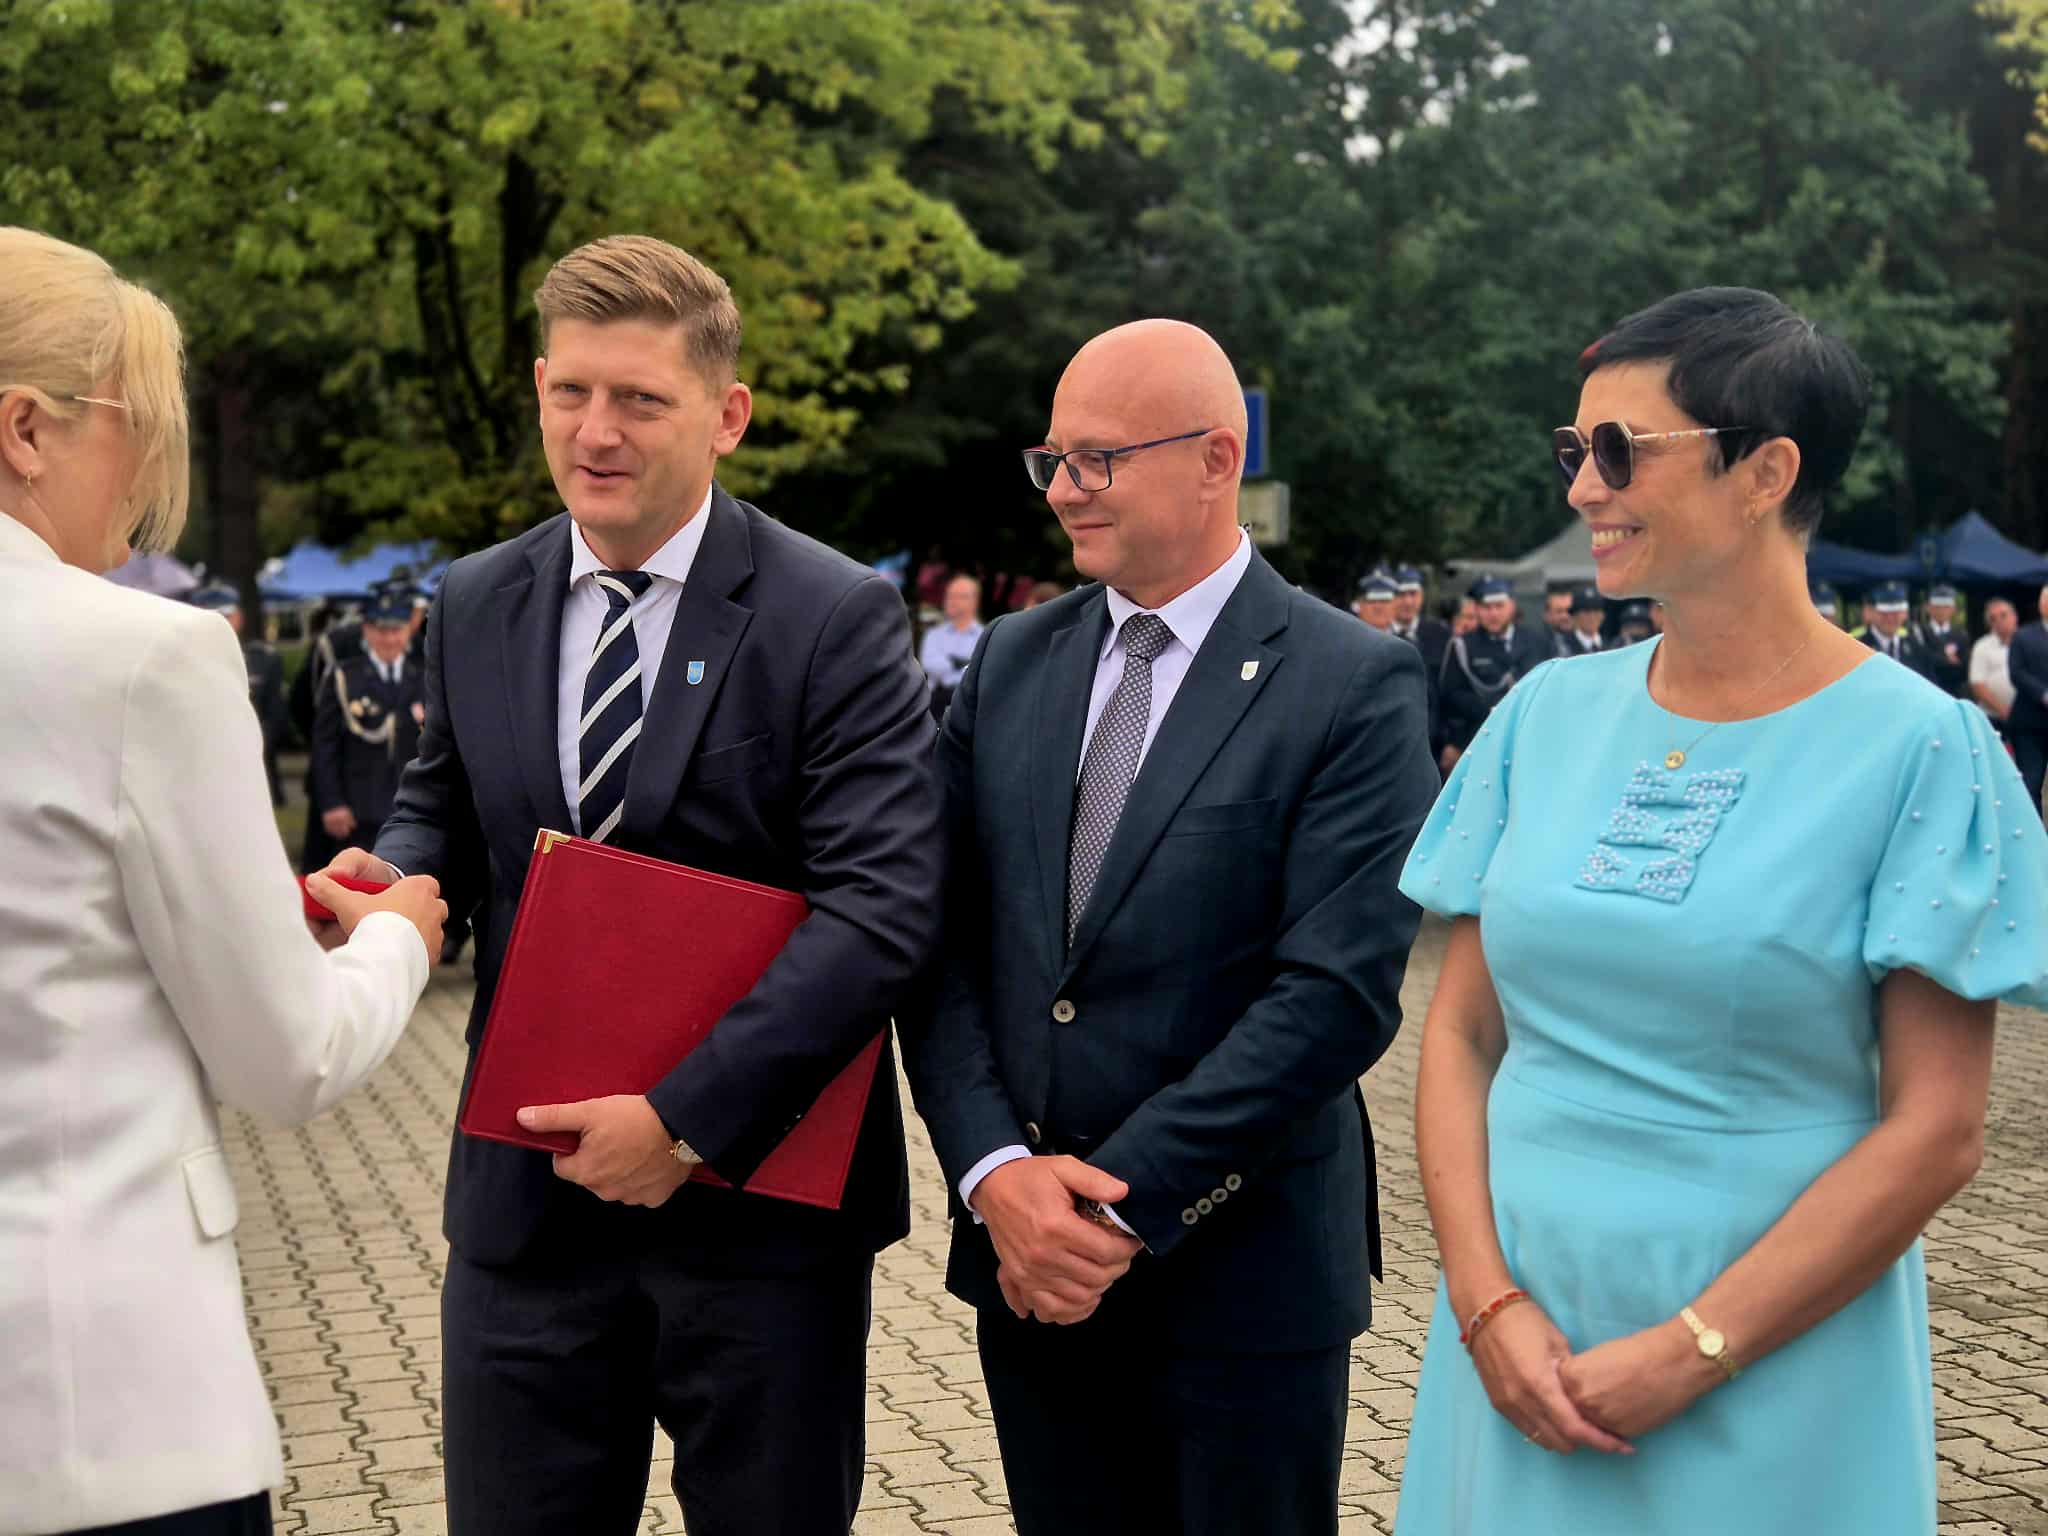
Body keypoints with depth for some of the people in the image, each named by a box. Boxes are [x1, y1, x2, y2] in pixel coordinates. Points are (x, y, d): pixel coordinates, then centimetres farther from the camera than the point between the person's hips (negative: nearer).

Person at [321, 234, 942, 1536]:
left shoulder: (836, 620, -10)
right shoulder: (475, 607, 6)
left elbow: (885, 905, -18)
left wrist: (689, 1120, -21)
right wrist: (389, 873, -5)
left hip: (758, 1199, -3)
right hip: (526, 1192, 4)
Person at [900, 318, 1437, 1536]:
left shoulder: (1354, 686, -9)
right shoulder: (1011, 665, 6)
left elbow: (1338, 991, -16)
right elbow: (947, 944, 3)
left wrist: (1123, 1204, -16)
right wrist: (996, 1171, -11)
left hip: (1242, 1271, -4)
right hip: (1027, 1257, 4)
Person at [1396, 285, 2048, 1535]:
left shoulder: (1917, 748, -10)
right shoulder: (1549, 713, 2)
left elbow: (1936, 1132, -11)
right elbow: (1462, 1032, 4)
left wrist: (1689, 1353, -14)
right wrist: (1486, 1301, -8)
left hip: (1771, 1374, -4)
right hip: (1518, 1336, 4)